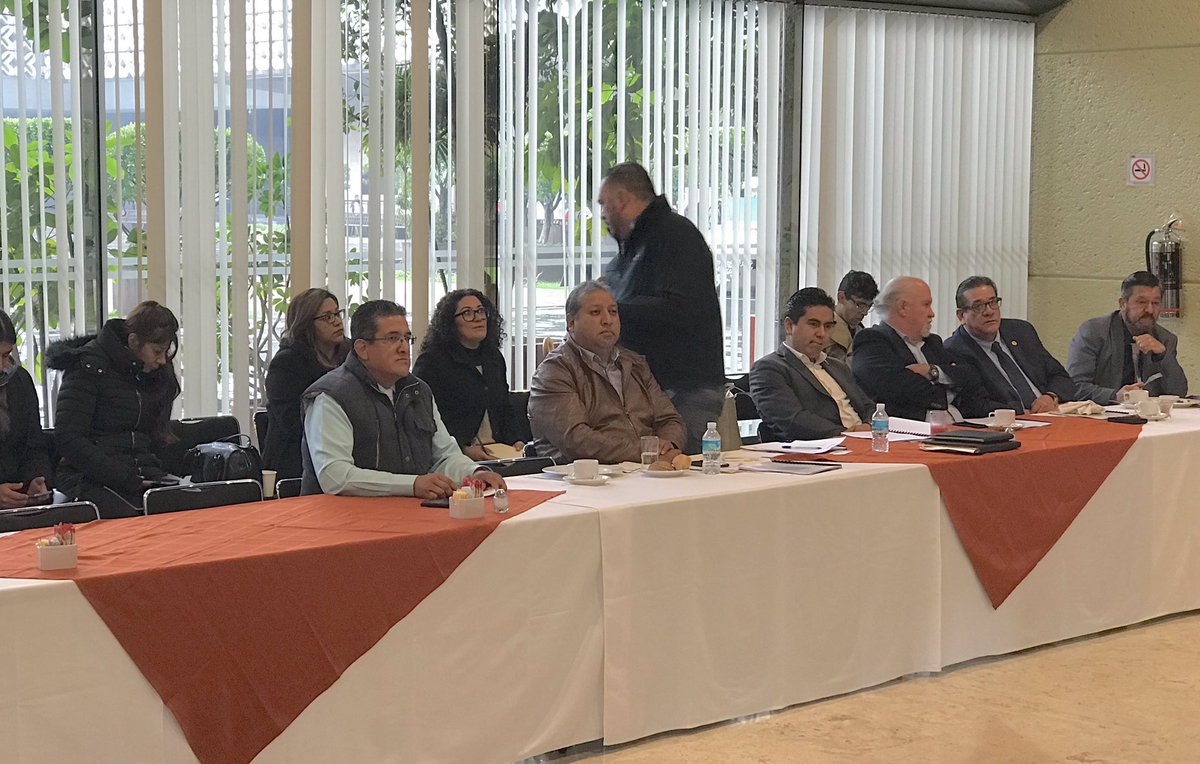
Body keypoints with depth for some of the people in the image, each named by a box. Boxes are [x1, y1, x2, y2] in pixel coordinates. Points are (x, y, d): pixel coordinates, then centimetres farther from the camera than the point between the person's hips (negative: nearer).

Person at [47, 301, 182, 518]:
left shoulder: (158, 373, 16)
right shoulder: (89, 366, -5)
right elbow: (68, 439, -12)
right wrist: (125, 478, -17)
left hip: (145, 477, 6)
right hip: (91, 481, -6)